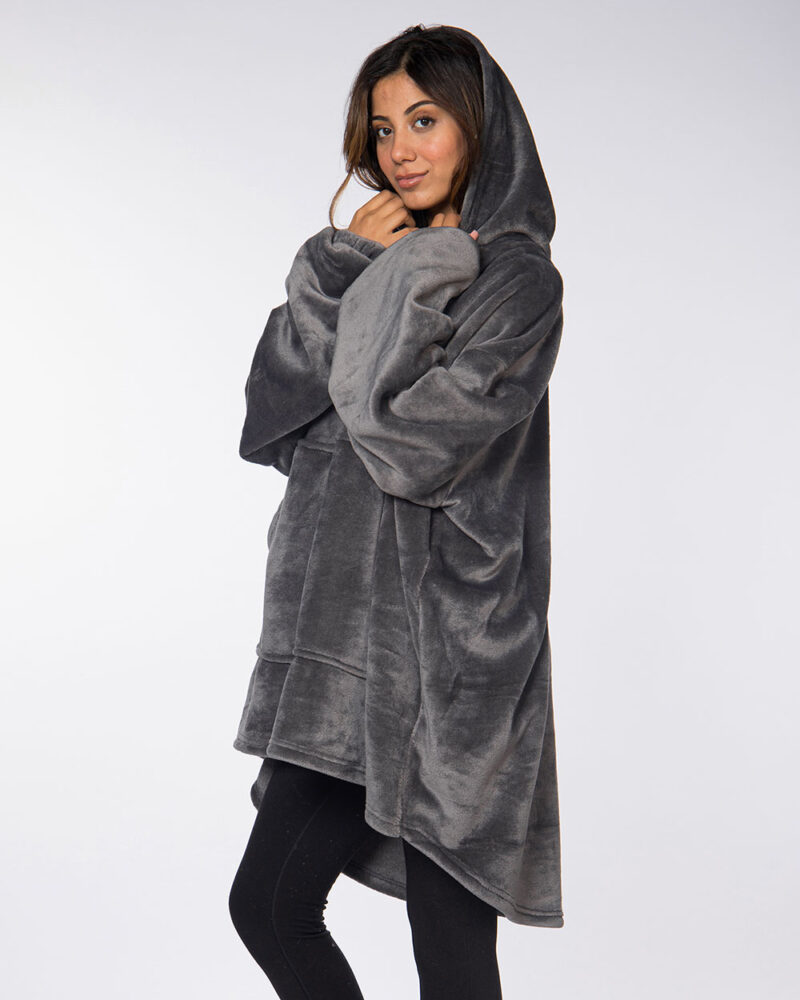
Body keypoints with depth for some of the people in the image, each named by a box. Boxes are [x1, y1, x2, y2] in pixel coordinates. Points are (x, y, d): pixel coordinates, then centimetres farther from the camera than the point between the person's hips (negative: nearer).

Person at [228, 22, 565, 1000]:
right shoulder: (381, 265, 14)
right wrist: (340, 267, -4)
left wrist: (394, 282, -6)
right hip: (348, 637, 8)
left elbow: (413, 443, -19)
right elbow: (272, 412, 3)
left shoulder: (516, 279, -7)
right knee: (267, 905, 13)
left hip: (444, 648, -7)